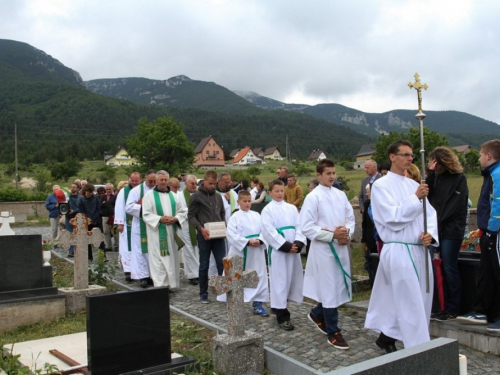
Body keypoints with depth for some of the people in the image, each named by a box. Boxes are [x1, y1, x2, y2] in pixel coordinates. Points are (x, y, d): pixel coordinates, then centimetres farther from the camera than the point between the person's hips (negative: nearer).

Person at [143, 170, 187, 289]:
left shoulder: (174, 196, 12)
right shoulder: (149, 195, 1)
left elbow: (183, 212, 10)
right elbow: (146, 214, -5)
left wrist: (175, 219, -10)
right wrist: (160, 219, -18)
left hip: (172, 233, 4)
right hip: (157, 233, -4)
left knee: (172, 258, 7)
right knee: (158, 260, -4)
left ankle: (172, 284, 15)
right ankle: (160, 285, -1)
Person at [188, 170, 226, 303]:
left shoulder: (218, 197, 13)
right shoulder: (196, 196, -2)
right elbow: (191, 216, -5)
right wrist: (201, 228, -17)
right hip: (204, 236, -4)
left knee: (222, 263, 3)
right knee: (204, 265, 4)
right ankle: (203, 294, 15)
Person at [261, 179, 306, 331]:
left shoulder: (292, 208, 11)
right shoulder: (267, 210, -3)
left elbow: (299, 227, 4)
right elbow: (269, 232, -11)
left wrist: (298, 243, -12)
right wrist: (285, 246, -16)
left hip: (293, 249, 5)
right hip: (278, 250, -5)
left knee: (293, 279, 10)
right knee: (279, 281, -3)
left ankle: (279, 306, 27)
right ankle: (282, 316, 3)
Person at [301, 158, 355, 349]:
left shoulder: (341, 195, 9)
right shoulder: (313, 197, -9)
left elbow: (350, 218, 15)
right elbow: (306, 227, -12)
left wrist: (347, 234, -6)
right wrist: (332, 235, -17)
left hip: (341, 247, 6)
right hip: (323, 248, -6)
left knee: (339, 287, 14)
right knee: (330, 289, 0)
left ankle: (317, 314, 38)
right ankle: (333, 332, 14)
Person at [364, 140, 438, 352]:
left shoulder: (413, 184, 13)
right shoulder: (381, 185, -6)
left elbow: (430, 212, 9)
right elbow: (393, 218, -15)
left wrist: (431, 233, -9)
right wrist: (415, 198, -17)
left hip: (419, 250, 7)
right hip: (399, 251, -7)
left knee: (411, 300, 13)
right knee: (411, 303, -5)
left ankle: (386, 337, 28)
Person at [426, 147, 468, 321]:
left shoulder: (458, 178, -2)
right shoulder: (436, 176, 13)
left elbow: (455, 205, -10)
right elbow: (427, 195, 0)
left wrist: (439, 221, -12)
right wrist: (430, 172, -5)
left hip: (451, 230, -5)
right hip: (436, 228, 5)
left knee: (449, 269, -3)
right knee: (440, 269, 5)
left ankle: (452, 310, 5)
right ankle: (445, 307, 13)